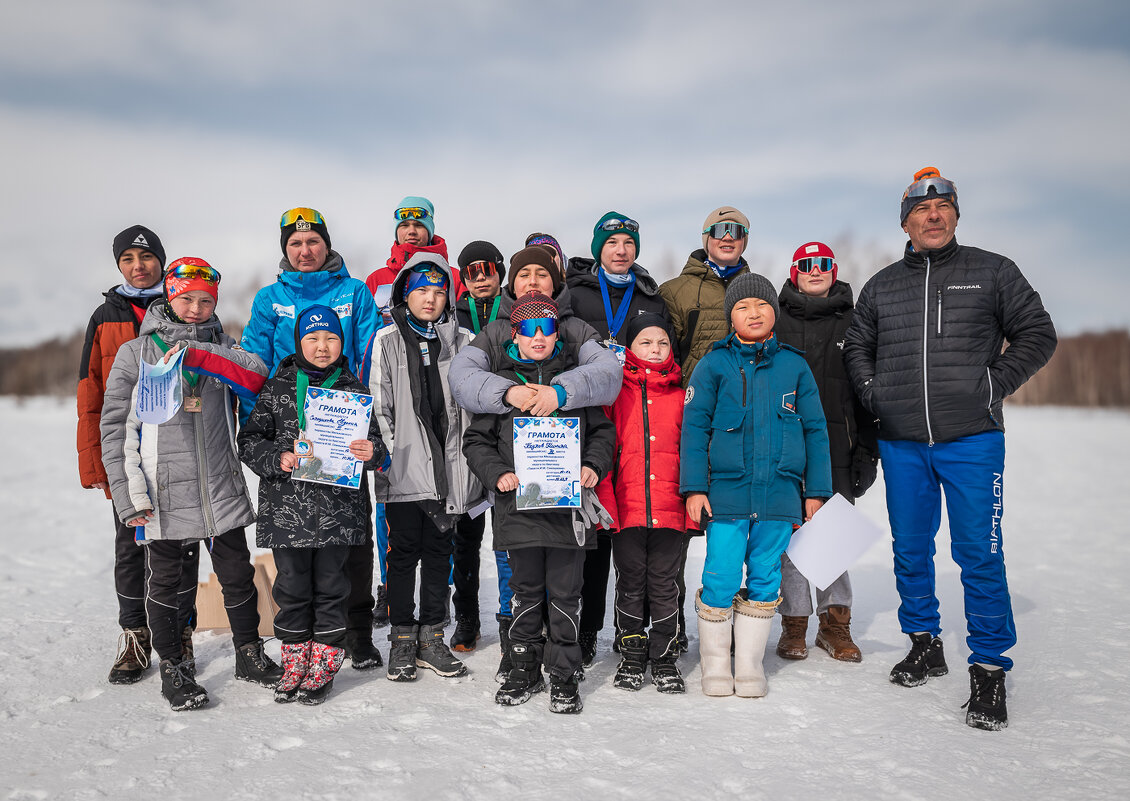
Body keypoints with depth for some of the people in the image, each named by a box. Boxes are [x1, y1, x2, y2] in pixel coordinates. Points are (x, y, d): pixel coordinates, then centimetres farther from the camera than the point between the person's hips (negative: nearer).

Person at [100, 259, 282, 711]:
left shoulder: (220, 347, 9)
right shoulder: (136, 352, 2)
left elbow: (257, 374, -14)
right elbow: (114, 427, 0)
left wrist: (196, 354, -23)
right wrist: (128, 496, -7)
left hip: (222, 487, 2)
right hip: (162, 491, -2)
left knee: (238, 575, 9)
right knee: (165, 581, 9)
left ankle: (249, 654, 27)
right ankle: (172, 667, 25)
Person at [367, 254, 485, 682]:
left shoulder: (463, 341, 8)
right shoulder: (387, 340, 3)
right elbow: (379, 405, 0)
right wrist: (391, 454, -8)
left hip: (447, 466, 2)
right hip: (405, 467, -2)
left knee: (438, 551, 9)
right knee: (404, 552, 3)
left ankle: (431, 637, 19)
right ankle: (403, 639, 14)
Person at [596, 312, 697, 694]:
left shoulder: (680, 396, 8)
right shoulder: (616, 394, 3)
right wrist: (605, 504, -7)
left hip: (670, 511, 1)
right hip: (626, 509, -1)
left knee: (665, 584, 7)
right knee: (630, 582, 9)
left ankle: (665, 658, 19)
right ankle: (631, 656, 22)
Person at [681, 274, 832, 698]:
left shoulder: (794, 365, 9)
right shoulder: (714, 364, 3)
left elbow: (814, 430, 12)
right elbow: (694, 427, 1)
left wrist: (816, 491, 8)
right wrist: (694, 488, -6)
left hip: (780, 495, 2)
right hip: (726, 492, -2)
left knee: (765, 580, 9)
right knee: (721, 579, -1)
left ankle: (750, 665, 23)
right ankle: (716, 665, 17)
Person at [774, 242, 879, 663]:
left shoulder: (853, 321, 10)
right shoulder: (775, 320, 6)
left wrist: (867, 451, 4)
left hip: (837, 446, 1)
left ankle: (835, 624, 16)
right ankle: (794, 624, 12)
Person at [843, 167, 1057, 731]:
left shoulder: (993, 272, 4)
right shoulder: (882, 286, 12)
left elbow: (1037, 335, 6)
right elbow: (856, 346, 22)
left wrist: (992, 386, -5)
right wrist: (873, 393, 7)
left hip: (972, 440, -3)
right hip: (901, 443, 3)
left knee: (979, 554, -5)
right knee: (910, 550, 12)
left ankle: (989, 669, 6)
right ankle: (924, 643, 30)